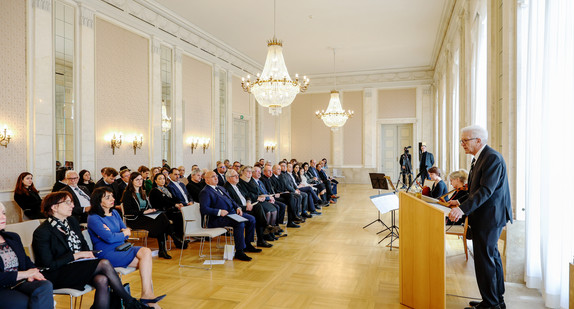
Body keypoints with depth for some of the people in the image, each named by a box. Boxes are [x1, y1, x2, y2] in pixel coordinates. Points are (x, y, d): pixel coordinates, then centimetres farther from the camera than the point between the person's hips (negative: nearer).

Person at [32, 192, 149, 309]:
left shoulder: (72, 221, 11)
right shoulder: (42, 232, -10)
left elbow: (84, 244, 19)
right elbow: (49, 265, -14)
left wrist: (88, 254, -2)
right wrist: (76, 255, -14)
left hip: (79, 266, 7)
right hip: (58, 275, -7)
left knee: (102, 280, -28)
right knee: (105, 264, -26)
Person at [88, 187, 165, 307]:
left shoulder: (114, 213, 15)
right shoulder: (93, 218, -8)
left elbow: (127, 232, 12)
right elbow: (110, 238, -17)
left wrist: (114, 235, -7)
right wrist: (124, 233, 1)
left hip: (121, 248, 7)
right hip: (107, 253, -7)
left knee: (146, 251, -22)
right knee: (145, 259, -23)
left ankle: (147, 294, -23)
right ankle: (147, 293, -19)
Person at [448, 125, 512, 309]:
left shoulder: (493, 158, -18)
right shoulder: (479, 158, 13)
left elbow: (486, 190, -26)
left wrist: (463, 209, -32)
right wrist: (461, 203, 9)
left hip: (490, 217, -10)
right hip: (486, 217, 10)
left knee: (484, 259, -3)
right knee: (492, 256, 18)